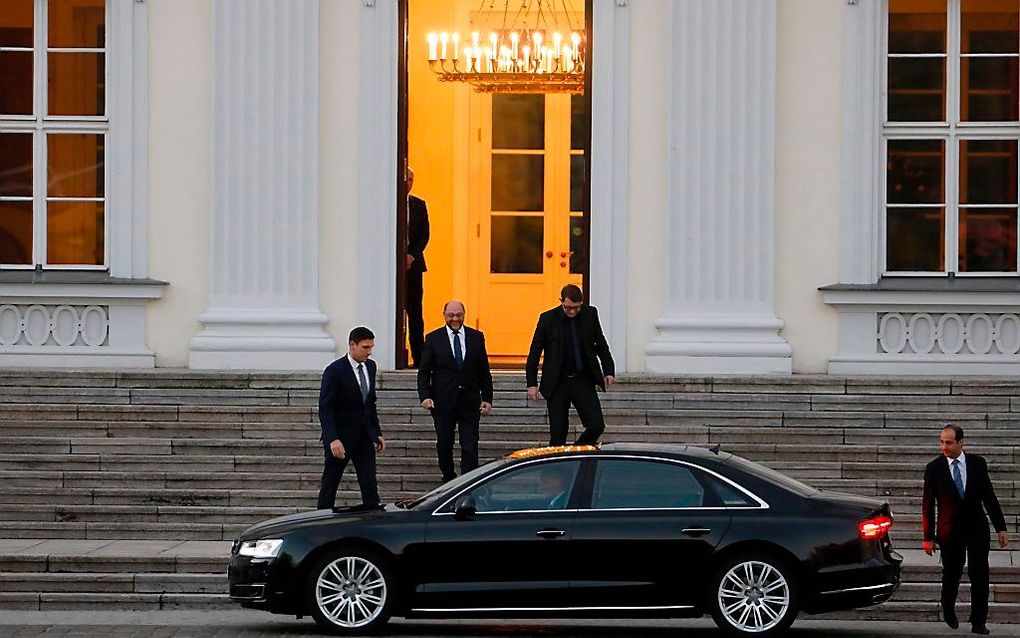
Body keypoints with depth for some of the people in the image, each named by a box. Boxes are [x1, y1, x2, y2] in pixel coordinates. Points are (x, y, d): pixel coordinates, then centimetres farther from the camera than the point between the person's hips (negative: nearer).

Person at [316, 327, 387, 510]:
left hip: (364, 436, 6)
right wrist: (333, 439, -27)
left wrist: (378, 433, 13)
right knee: (329, 485, 5)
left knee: (370, 486, 0)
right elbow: (325, 409, -17)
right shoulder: (334, 371, -14)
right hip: (341, 437, -6)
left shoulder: (370, 366, 7)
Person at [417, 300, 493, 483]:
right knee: (444, 445, 9)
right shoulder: (433, 338, 1)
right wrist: (425, 396, -12)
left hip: (470, 403, 0)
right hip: (443, 402, 0)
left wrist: (487, 398, 2)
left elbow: (484, 371, 9)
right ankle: (448, 479, 28)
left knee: (470, 447, -6)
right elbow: (424, 371, 1)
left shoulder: (476, 337, 6)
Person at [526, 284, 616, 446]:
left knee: (597, 425, -8)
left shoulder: (590, 314, 2)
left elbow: (601, 345, 14)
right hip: (557, 383, -2)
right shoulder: (548, 318, -5)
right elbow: (534, 353, 0)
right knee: (558, 433, -1)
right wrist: (532, 384, -5)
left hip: (583, 381, 2)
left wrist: (608, 372, 5)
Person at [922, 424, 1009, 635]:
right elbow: (928, 504, -1)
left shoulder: (978, 463, 1)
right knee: (951, 574, 7)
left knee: (980, 576, -2)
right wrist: (928, 537, -3)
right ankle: (948, 609, 34)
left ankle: (978, 622, 4)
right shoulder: (934, 468, -3)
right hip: (950, 530, -1)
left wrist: (1001, 528, 2)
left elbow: (989, 497, 5)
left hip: (977, 528, 1)